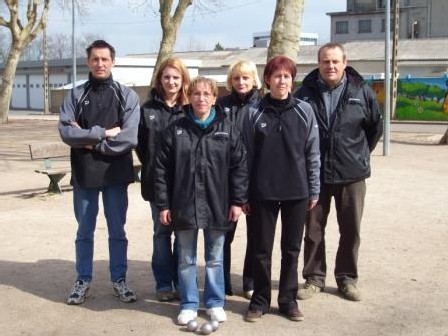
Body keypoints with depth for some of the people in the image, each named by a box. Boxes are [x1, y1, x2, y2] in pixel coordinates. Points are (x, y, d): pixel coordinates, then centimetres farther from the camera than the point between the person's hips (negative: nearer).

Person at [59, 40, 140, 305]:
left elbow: (129, 137, -12)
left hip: (116, 174, -1)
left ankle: (119, 280, 23)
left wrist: (90, 142, -13)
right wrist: (103, 133, -17)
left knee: (118, 231, 10)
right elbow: (66, 131, -11)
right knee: (84, 231, 12)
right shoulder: (76, 95, 3)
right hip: (84, 173, 1)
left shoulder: (127, 96, 0)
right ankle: (83, 280, 25)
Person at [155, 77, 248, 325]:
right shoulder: (175, 130, 0)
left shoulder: (227, 129, -1)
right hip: (184, 204, 0)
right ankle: (189, 305, 23)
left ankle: (215, 302, 26)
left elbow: (239, 166, 0)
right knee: (186, 259, 10)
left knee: (214, 258, 12)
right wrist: (163, 204, -3)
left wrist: (237, 201, -5)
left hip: (217, 205, 0)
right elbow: (162, 169, 0)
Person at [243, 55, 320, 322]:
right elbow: (247, 155, 1)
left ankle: (288, 299, 23)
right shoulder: (254, 113, 0)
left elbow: (313, 154, 3)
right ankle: (260, 300, 21)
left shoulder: (304, 111, 2)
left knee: (292, 249, 10)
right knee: (262, 249, 8)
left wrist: (314, 191, 1)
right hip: (263, 192, -1)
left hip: (296, 192, 1)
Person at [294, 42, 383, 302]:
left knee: (351, 231, 10)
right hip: (314, 173, 0)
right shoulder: (306, 92, -3)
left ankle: (347, 278, 26)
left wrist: (360, 155, 10)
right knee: (313, 230, 9)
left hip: (352, 174, 0)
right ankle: (314, 278, 23)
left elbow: (376, 127, 9)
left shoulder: (361, 91, -3)